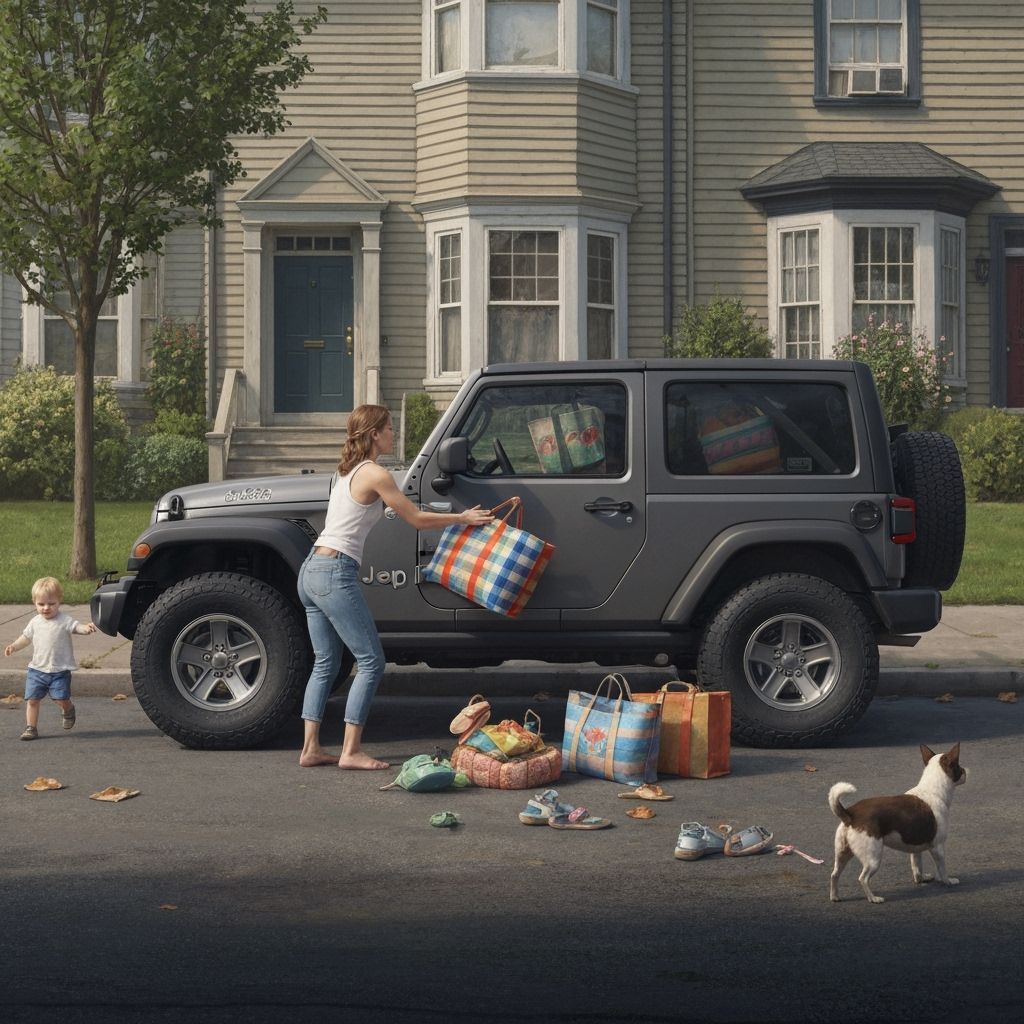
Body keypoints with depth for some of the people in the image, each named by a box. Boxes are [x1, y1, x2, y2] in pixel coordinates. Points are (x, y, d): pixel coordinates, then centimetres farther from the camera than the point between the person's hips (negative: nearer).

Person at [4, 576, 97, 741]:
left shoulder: (64, 620, -8)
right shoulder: (35, 622, 7)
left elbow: (76, 626, -22)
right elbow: (26, 637, 20)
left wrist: (86, 627, -45)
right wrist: (14, 646, 5)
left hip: (60, 670, -4)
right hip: (37, 670, 4)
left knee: (61, 699, -8)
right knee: (32, 699, -2)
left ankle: (68, 710, 26)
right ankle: (31, 728, 9)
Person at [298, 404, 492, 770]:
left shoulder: (349, 471, 19)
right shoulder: (375, 475, -9)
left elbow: (407, 515, 25)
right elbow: (417, 520, -3)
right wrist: (463, 518, 10)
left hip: (310, 571, 10)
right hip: (335, 575, -10)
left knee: (325, 663, 13)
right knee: (371, 661, -3)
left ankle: (310, 748, 10)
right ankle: (351, 751, -5)